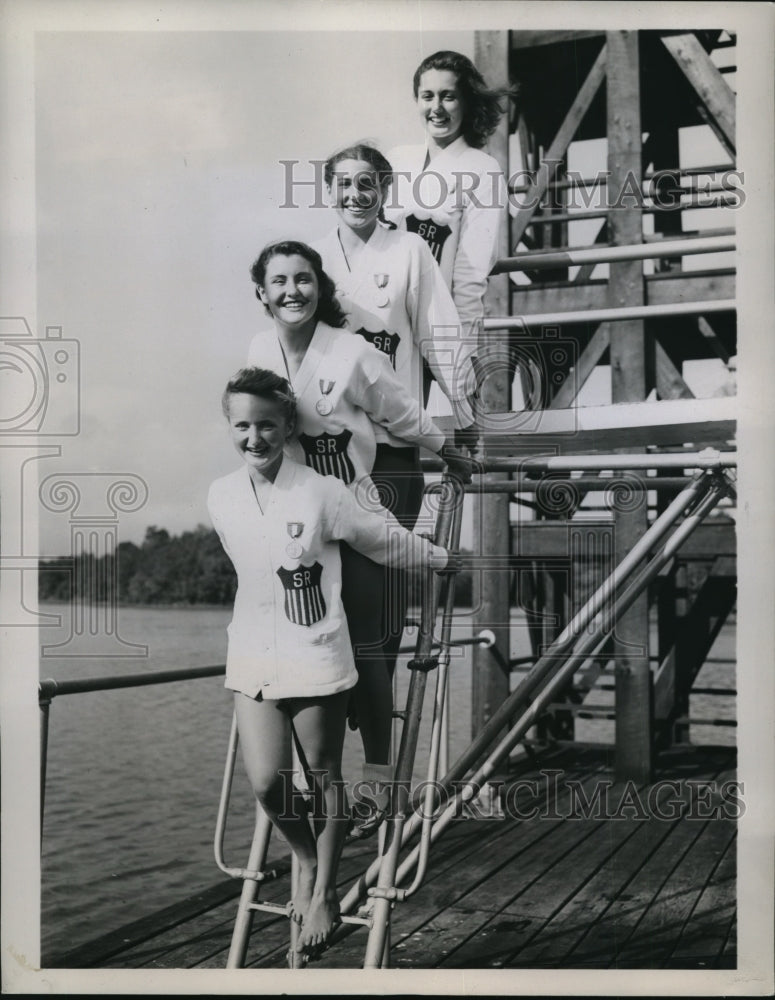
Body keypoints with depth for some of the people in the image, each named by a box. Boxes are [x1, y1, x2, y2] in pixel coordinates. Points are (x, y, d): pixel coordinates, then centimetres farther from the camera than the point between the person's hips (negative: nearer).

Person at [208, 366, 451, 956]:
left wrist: (444, 559, 11)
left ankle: (324, 890, 28)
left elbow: (386, 539, 1)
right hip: (253, 657, 4)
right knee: (267, 784, -3)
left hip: (316, 658, -3)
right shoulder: (221, 497, 1)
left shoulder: (321, 493, -13)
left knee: (325, 780, 8)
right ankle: (306, 859, 28)